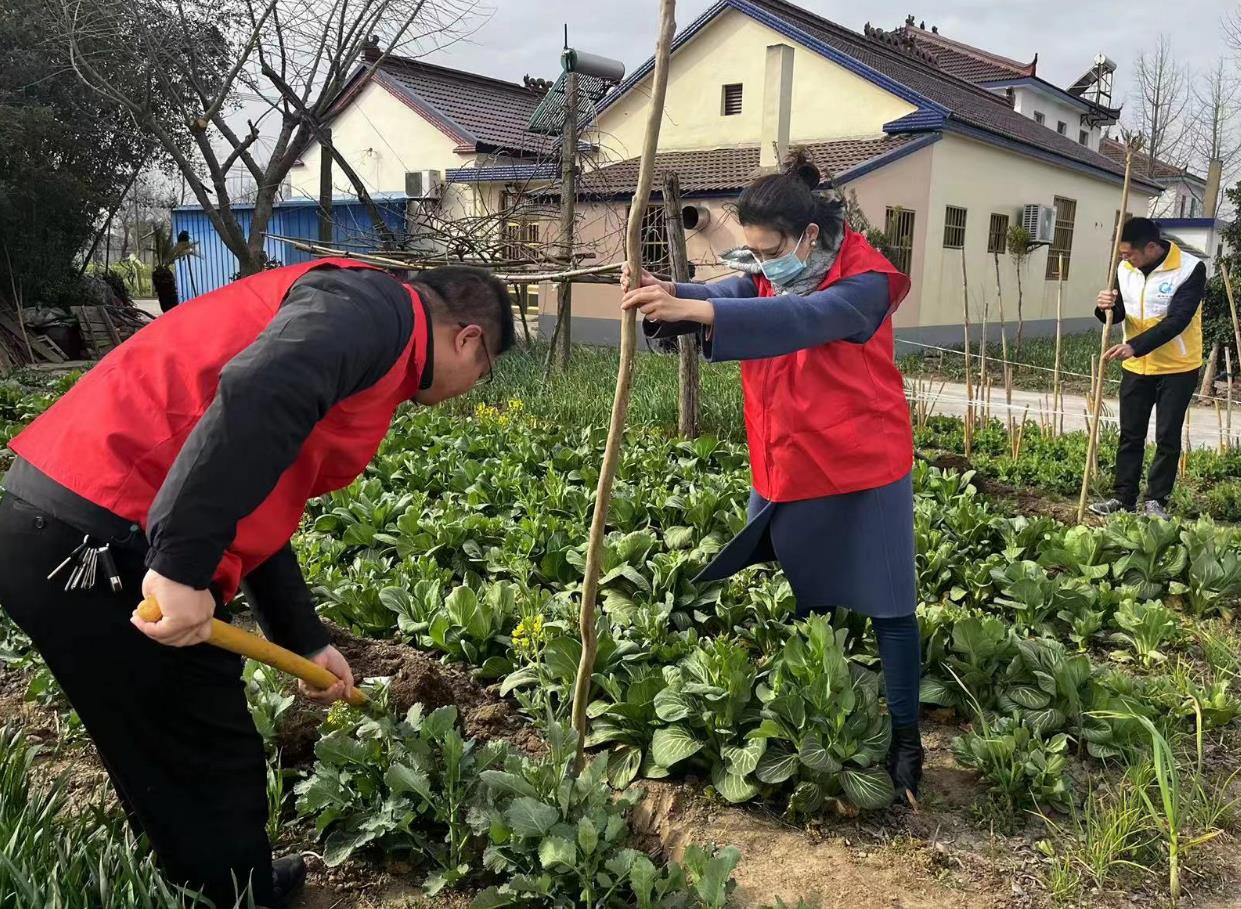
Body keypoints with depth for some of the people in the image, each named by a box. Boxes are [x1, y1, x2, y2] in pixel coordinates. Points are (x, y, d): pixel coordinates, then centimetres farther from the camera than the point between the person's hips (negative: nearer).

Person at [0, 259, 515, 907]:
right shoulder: (375, 306, -7)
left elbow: (255, 514, 27)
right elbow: (255, 397, -29)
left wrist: (306, 643, 29)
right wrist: (181, 566, -30)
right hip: (97, 542, -11)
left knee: (176, 769, 26)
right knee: (211, 772, 8)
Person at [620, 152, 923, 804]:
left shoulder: (865, 284, -18)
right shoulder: (768, 278, 3)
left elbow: (799, 320, -38)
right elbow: (719, 297, -16)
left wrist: (695, 311, -49)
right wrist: (665, 296, -40)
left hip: (861, 474, -6)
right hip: (783, 475, 6)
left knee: (886, 606, 6)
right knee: (792, 602, 15)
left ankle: (905, 737, 18)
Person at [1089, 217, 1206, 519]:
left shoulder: (1190, 269, -18)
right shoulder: (1125, 269, -2)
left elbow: (1177, 321, -25)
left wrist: (1135, 346, -33)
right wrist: (1108, 308, -20)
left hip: (1178, 369, -5)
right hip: (1136, 367, 5)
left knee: (1167, 437, 2)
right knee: (1130, 435, 9)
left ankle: (1156, 500, 13)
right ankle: (1123, 497, 17)